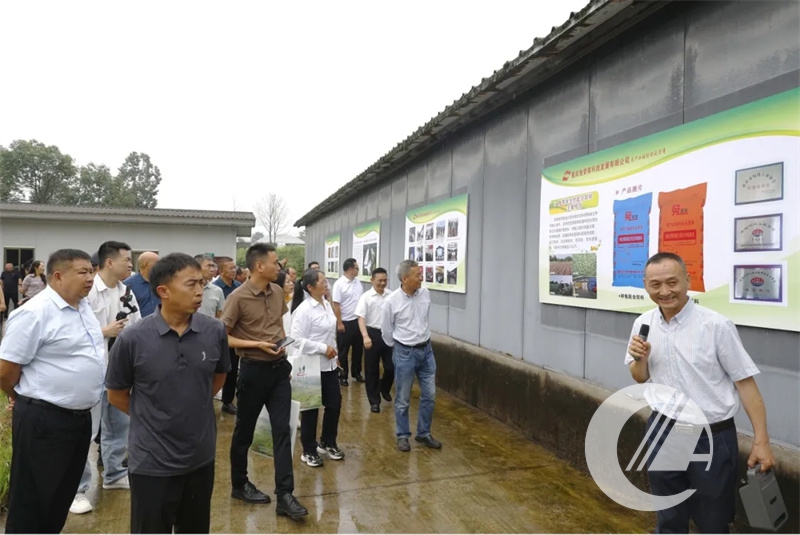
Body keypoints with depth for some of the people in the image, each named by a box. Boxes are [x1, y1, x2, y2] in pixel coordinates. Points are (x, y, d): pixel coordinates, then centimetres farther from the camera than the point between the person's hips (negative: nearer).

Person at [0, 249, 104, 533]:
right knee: (33, 499, 9)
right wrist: (25, 398, 0)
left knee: (63, 494, 22)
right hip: (43, 420, -8)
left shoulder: (85, 307, 7)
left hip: (80, 416, 8)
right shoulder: (35, 312, -19)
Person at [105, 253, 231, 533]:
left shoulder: (215, 331, -9)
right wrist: (150, 417, 3)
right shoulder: (132, 339, -16)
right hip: (152, 462, -3)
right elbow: (116, 395, 0)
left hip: (201, 457, 3)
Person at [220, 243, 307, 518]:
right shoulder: (238, 297, -15)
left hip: (279, 368, 5)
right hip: (254, 369, -5)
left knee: (282, 430, 3)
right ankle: (239, 485, 33)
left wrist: (283, 345, 11)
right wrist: (257, 344, -20)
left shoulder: (277, 292, 3)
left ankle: (285, 495, 8)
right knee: (244, 430, 12)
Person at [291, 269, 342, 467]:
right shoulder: (304, 309, -18)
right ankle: (309, 451, 24)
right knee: (311, 409, 7)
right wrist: (323, 349, -20)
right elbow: (297, 340, -23)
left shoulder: (326, 304, 6)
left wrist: (333, 353, 12)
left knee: (334, 404, 13)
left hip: (329, 364, 8)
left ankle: (327, 443, 34)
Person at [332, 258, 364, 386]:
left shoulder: (358, 283, 6)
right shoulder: (339, 284, -13)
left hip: (358, 321, 6)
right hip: (345, 322, -6)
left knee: (358, 348, 15)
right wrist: (339, 323, -15)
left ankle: (356, 372, 30)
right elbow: (336, 305, -14)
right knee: (343, 351, 6)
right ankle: (343, 375, 18)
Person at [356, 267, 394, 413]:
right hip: (373, 334, -2)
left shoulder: (391, 295, 0)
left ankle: (384, 389, 36)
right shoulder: (366, 297, -8)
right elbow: (361, 318, -11)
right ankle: (374, 401, 20)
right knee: (372, 369, 6)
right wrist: (366, 336, -23)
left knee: (391, 367, 6)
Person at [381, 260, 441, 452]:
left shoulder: (425, 293, -3)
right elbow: (386, 330, -2)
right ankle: (403, 436, 25)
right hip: (405, 353, -4)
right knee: (403, 399, 8)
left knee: (429, 395, 11)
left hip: (426, 350, 5)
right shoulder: (392, 301, -16)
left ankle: (424, 433, 28)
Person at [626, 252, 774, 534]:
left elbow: (745, 382, -10)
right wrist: (639, 359, -12)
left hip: (711, 438, -3)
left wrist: (761, 440, -11)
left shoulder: (717, 325, -15)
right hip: (662, 433, 4)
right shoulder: (643, 324, -2)